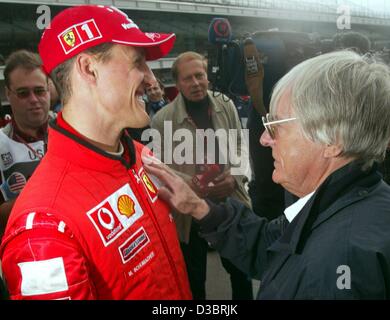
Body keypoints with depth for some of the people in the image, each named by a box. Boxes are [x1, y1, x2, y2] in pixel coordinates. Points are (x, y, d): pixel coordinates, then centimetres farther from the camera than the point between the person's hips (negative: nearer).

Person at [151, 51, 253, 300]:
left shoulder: (226, 106, 0)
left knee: (240, 267, 22)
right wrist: (187, 181, -25)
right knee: (194, 276, 17)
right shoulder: (162, 118, -10)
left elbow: (240, 145, 4)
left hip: (231, 202, 3)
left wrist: (235, 175, -14)